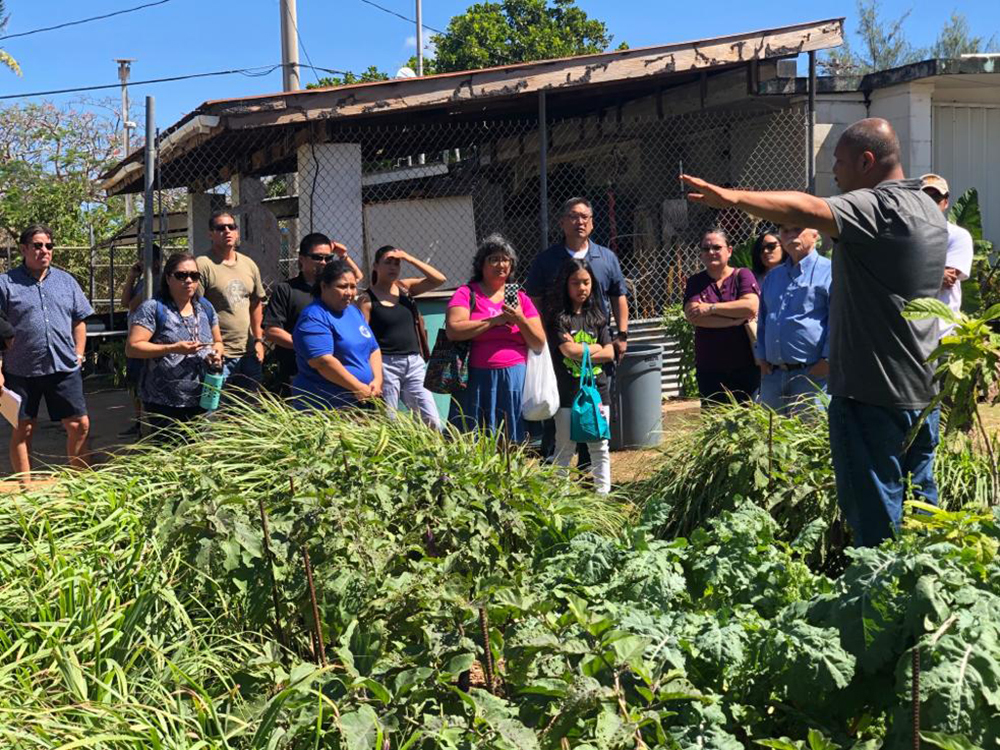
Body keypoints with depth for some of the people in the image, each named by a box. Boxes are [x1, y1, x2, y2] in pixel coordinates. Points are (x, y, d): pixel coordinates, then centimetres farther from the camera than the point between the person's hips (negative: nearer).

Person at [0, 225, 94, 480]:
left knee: (80, 425, 1)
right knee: (22, 430, 6)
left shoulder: (66, 281, 11)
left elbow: (79, 320, 16)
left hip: (64, 369, 3)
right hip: (21, 371, -2)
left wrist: (79, 354, 5)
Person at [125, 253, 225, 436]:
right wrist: (172, 348, -21)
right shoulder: (152, 308, -7)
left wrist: (217, 352, -2)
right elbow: (132, 348, -12)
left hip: (201, 401, 6)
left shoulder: (205, 307, 12)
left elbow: (218, 342, 22)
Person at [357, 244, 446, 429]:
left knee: (433, 424, -2)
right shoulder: (367, 299, -2)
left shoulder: (406, 287, 10)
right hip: (386, 364, -4)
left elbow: (439, 279, -1)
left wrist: (410, 259, -5)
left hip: (414, 363, 4)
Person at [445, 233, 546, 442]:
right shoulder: (467, 293, 6)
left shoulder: (520, 298, 15)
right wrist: (495, 320, -9)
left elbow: (539, 344, 10)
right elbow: (453, 330, -11)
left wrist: (520, 320, -7)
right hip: (478, 382, -3)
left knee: (512, 446, 0)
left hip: (515, 382, 3)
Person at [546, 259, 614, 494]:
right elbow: (568, 350, -15)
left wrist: (580, 350, -8)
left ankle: (604, 492, 17)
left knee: (600, 448, 9)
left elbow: (609, 353, 3)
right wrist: (595, 347, -1)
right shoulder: (557, 317, -3)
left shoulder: (596, 316, 10)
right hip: (568, 393, -4)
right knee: (564, 449, 2)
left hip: (597, 389, 4)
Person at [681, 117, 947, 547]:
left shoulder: (877, 207, -16)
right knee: (921, 504, 17)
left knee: (875, 518, -2)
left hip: (873, 391, -9)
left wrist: (732, 198, -40)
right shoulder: (929, 210, 13)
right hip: (922, 391, 9)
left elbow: (805, 210, -33)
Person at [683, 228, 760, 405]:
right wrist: (735, 320, -14)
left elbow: (751, 307, -15)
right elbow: (692, 315, -8)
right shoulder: (695, 282, 9)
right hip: (709, 369, 2)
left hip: (745, 366, -2)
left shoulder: (743, 275, 3)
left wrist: (711, 308, -11)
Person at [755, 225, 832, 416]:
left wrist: (828, 359, -14)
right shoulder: (772, 277, 18)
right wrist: (761, 357, 14)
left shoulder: (829, 272, -4)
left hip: (812, 373, -7)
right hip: (772, 375, 7)